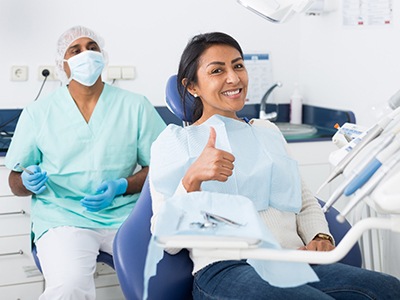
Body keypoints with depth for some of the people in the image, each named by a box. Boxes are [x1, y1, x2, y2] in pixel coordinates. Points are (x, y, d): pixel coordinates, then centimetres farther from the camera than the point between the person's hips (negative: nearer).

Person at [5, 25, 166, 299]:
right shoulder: (37, 113, 7)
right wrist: (29, 181, -11)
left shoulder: (136, 106, 8)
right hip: (63, 217, -1)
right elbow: (16, 181, 13)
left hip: (126, 214, 1)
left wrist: (121, 187, -10)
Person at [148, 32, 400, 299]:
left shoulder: (269, 132, 25)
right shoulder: (174, 142, 9)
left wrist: (320, 237, 2)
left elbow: (307, 203, 25)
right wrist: (192, 180, -18)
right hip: (225, 268, -5)